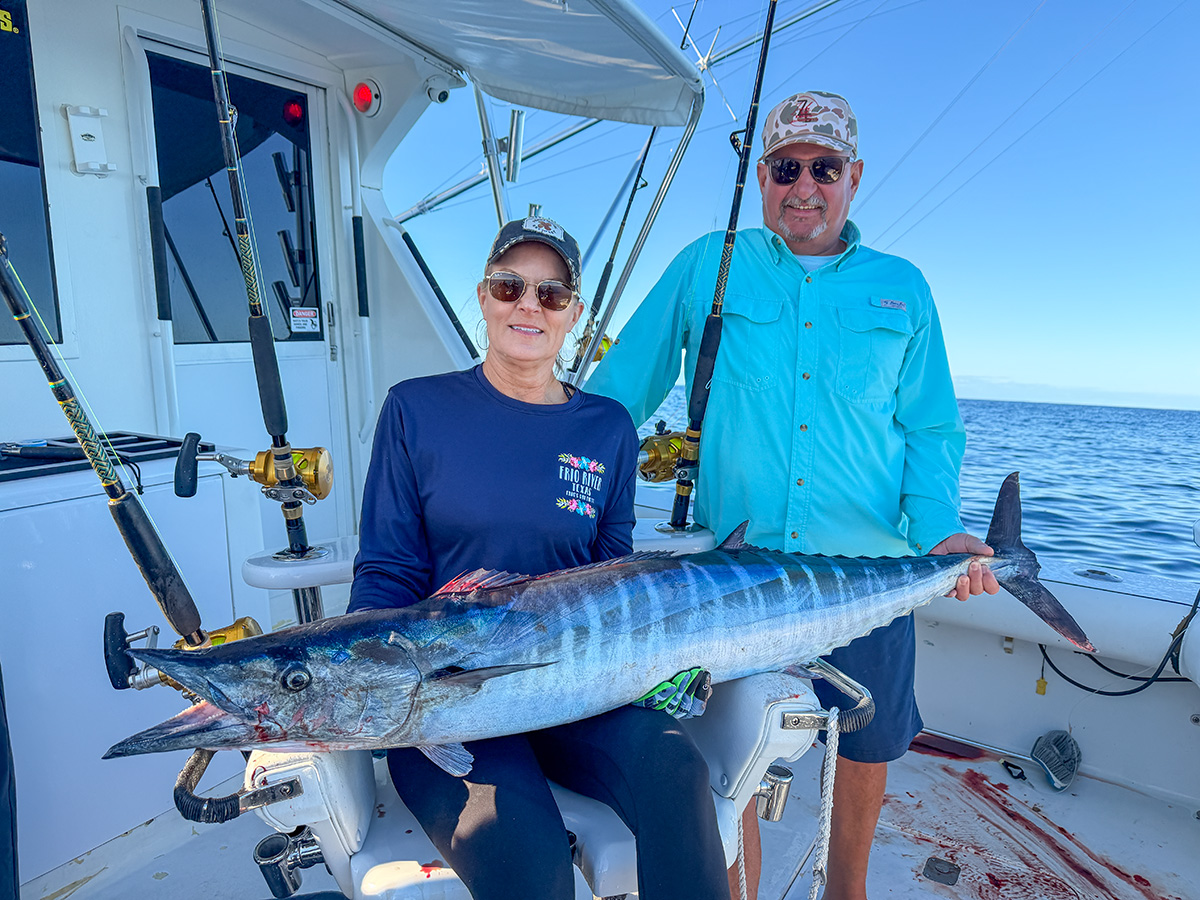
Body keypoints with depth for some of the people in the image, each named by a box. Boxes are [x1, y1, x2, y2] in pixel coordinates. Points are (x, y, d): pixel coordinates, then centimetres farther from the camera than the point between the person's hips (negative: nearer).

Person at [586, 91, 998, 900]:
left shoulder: (902, 288, 10)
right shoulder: (706, 266, 4)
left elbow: (930, 430, 9)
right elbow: (616, 390, 4)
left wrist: (940, 529, -8)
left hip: (869, 565, 3)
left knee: (869, 746, 19)